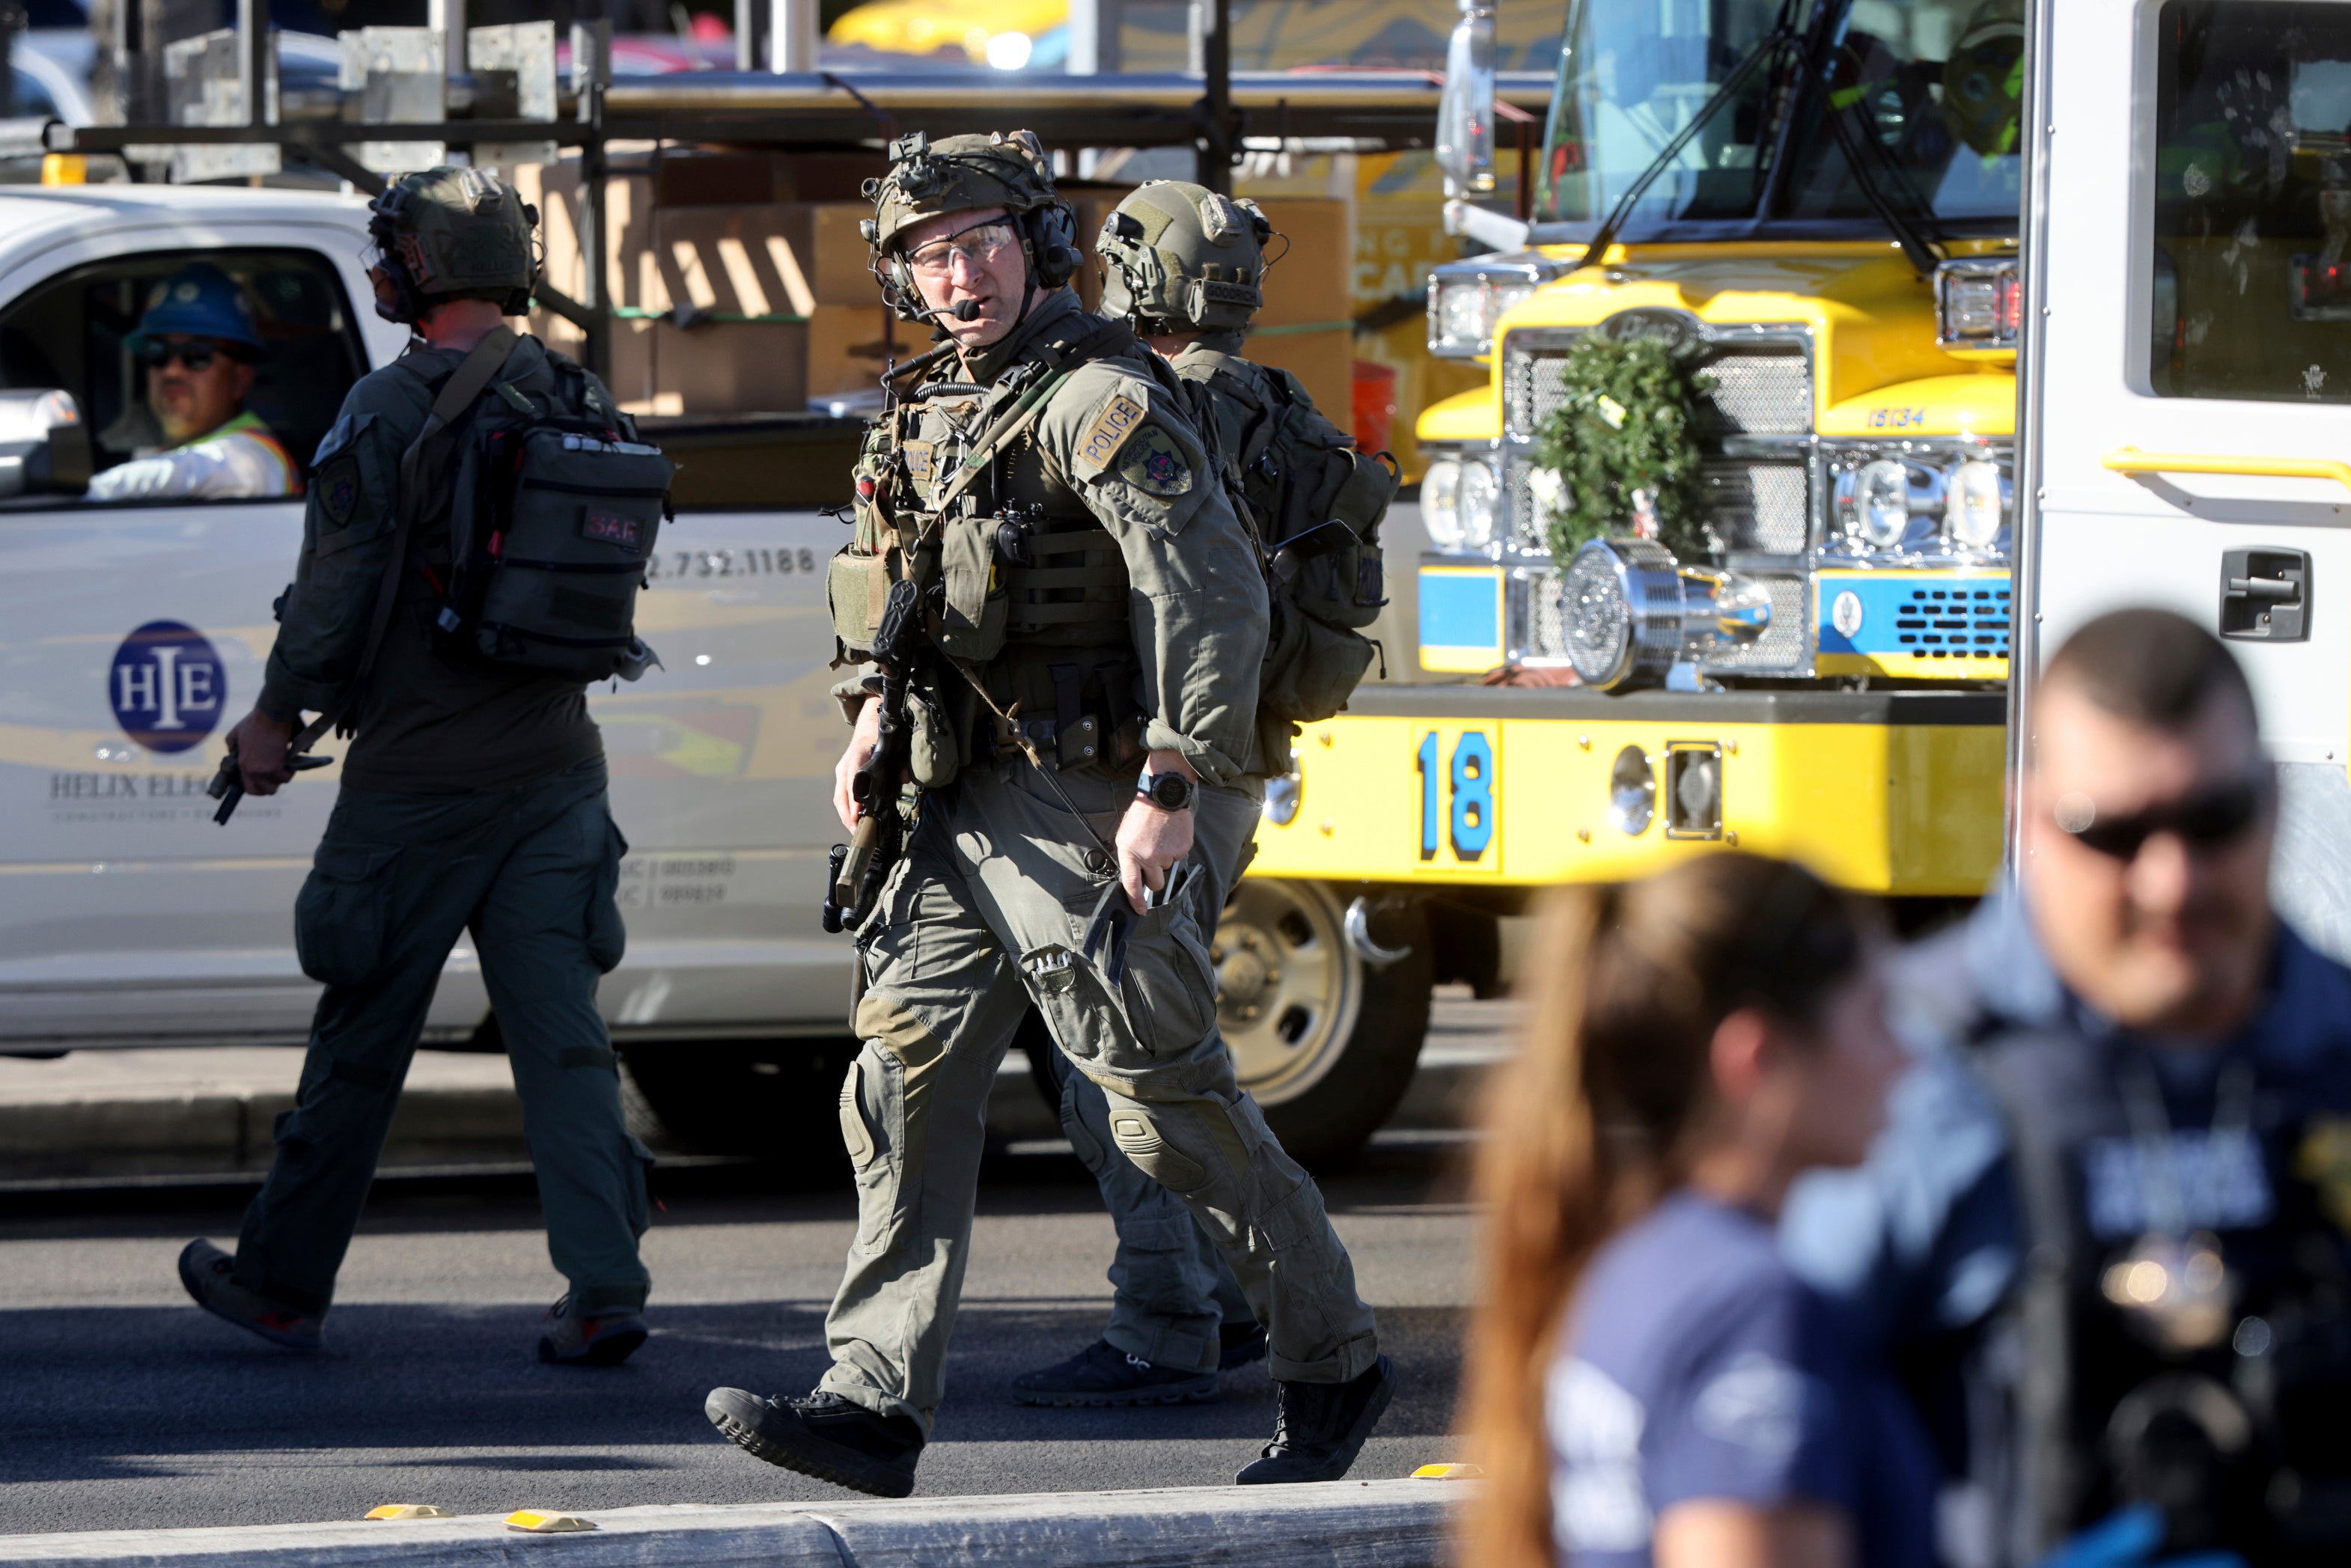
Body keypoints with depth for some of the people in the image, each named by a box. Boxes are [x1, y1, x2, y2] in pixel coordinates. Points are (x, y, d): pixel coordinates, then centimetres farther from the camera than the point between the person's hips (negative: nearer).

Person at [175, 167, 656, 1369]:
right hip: (556, 763, 5)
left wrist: (276, 715, 2)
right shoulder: (584, 406, 7)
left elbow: (339, 589, -12)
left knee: (361, 1039, 6)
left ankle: (282, 1282, 18)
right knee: (559, 1030, 3)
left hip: (420, 774, -5)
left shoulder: (394, 410, -12)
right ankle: (604, 1288, -8)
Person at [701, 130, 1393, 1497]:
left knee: (1171, 1104, -3)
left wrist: (1169, 794, -26)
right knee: (906, 1084, 0)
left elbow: (1216, 603, -22)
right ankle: (876, 1405, -2)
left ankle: (1335, 1369, 13)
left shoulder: (1102, 402, -14)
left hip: (1098, 816, -9)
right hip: (977, 808, 9)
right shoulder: (943, 410, 14)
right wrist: (875, 719, 16)